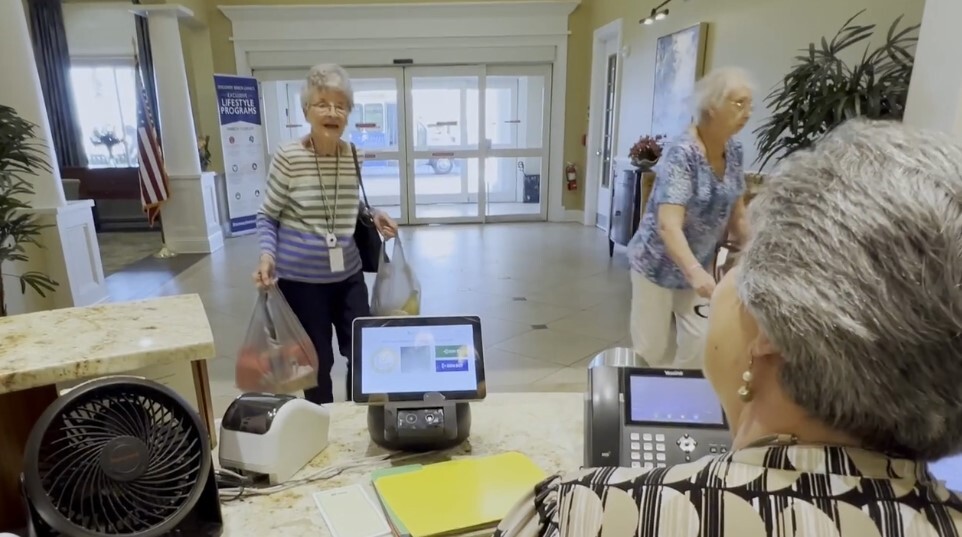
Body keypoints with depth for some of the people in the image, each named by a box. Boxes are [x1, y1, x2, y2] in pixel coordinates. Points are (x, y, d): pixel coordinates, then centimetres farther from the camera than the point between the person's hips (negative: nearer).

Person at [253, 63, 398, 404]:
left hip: (348, 276, 4)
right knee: (318, 361, 10)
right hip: (301, 279, -4)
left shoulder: (355, 156, 0)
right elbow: (267, 216, -4)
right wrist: (267, 254, -20)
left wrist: (374, 218, -1)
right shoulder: (288, 157, -13)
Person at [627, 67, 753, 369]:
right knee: (653, 350, 8)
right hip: (658, 265, -6)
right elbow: (669, 225, -36)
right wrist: (695, 273, -49)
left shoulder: (734, 152, -2)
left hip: (699, 266, 7)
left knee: (702, 346, 6)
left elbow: (736, 214, 8)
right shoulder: (681, 153, -26)